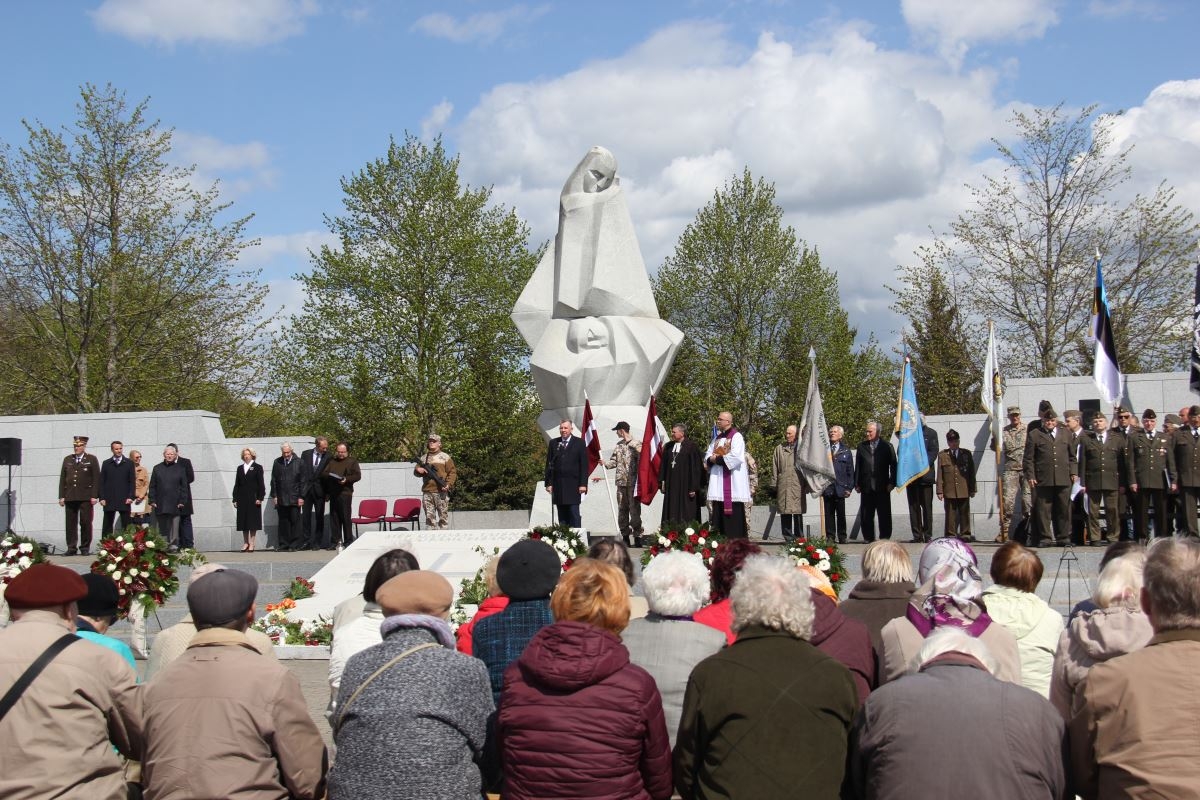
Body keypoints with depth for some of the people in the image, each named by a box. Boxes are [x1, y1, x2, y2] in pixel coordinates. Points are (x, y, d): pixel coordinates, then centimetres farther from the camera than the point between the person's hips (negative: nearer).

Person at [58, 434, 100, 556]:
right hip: (70, 497, 3)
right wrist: (61, 496, 6)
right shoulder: (67, 460, 15)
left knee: (85, 523, -2)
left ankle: (85, 547, 5)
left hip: (86, 497, -3)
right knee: (71, 523, 2)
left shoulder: (91, 459, 5)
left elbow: (96, 479, 0)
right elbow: (62, 479, 14)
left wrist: (94, 496, -8)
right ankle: (71, 548, 6)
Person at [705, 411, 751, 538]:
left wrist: (717, 458, -9)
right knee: (719, 510, 3)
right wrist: (711, 459, -7)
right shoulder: (717, 438, 19)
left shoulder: (736, 437, -4)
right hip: (718, 481, 7)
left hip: (732, 481, -7)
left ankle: (735, 540, -7)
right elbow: (708, 455, 16)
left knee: (733, 512, -9)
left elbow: (736, 457, -16)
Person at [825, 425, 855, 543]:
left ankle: (842, 537, 11)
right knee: (829, 514, 3)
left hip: (840, 487, 0)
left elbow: (850, 470, 7)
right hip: (827, 487, 0)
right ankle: (830, 536, 9)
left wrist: (849, 487, 0)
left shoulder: (846, 451, 8)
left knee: (841, 514, 3)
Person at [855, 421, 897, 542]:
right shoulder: (862, 447, 10)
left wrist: (892, 482, -5)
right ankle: (869, 538, 11)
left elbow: (893, 466, 3)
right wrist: (857, 484, 3)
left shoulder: (887, 446, 4)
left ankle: (885, 537, 9)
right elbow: (857, 467, 9)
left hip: (882, 487, -2)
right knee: (866, 515, 4)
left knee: (884, 514, 1)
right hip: (866, 487, 2)